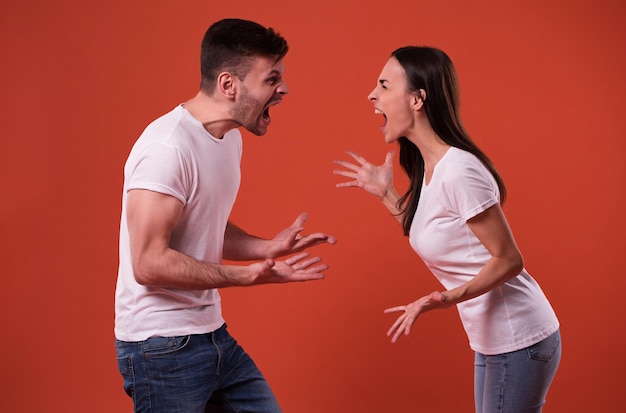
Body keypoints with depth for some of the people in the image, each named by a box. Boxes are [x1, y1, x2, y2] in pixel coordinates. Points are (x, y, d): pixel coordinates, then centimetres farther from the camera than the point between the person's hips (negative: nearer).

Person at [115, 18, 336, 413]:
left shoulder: (230, 138, 9)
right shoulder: (169, 147, -21)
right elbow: (149, 263, -24)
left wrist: (267, 248, 2)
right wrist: (246, 275, -22)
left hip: (213, 336, 9)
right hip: (163, 348, -9)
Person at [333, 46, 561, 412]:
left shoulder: (459, 171, -22)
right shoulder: (428, 168, 6)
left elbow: (509, 260, -19)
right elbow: (433, 240, 10)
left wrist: (448, 298, -30)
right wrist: (386, 194, 13)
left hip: (519, 340, -9)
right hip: (493, 341, 9)